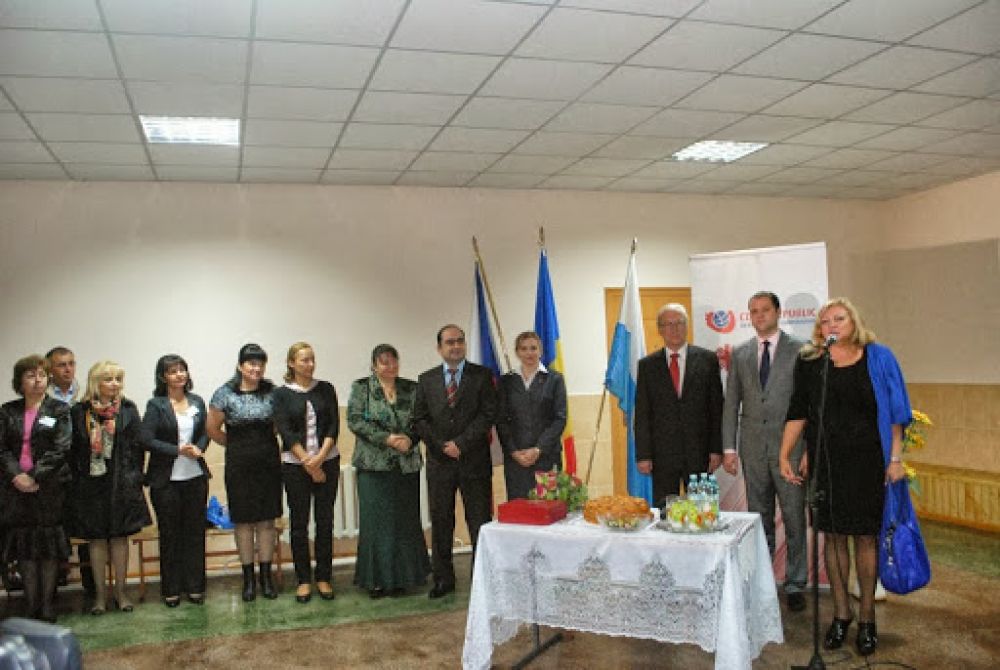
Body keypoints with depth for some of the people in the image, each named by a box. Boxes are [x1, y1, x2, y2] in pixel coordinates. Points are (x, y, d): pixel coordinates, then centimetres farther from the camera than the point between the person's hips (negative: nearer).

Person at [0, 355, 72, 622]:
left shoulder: (60, 410, 2)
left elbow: (61, 449, -7)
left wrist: (35, 477, -14)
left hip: (50, 487, -2)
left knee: (50, 550, 2)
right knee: (24, 550, 6)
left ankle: (47, 610, 11)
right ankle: (30, 610, 15)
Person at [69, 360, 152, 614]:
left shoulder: (128, 408, 2)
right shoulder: (79, 411, -1)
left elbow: (144, 442, 1)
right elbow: (73, 448, 0)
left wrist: (119, 431, -10)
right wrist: (76, 478, -4)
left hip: (122, 482, 1)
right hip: (91, 482, 0)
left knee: (120, 536, 8)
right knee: (97, 538, 7)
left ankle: (120, 591, 19)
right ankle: (100, 593, 18)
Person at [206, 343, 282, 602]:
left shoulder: (272, 392, 1)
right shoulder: (225, 393, -4)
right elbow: (212, 429, 2)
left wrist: (266, 443, 7)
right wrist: (237, 445, 7)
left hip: (269, 463, 2)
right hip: (239, 465, -1)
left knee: (267, 520, 6)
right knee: (244, 520, 5)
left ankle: (266, 576, 16)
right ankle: (248, 578, 16)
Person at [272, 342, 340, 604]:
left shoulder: (325, 389, 6)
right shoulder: (282, 394, 0)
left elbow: (334, 426, 0)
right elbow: (285, 431, -6)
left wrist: (320, 458, -12)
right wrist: (308, 463, -11)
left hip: (327, 462, 2)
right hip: (295, 465, -1)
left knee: (325, 521, 5)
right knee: (299, 523, 4)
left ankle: (324, 578, 16)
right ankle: (303, 580, 15)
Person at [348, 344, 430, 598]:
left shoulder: (411, 388, 9)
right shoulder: (361, 387, 2)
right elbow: (355, 421, -7)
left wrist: (410, 440, -13)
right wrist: (387, 439, -14)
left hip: (407, 465, 2)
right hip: (373, 464, -2)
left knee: (404, 520, 5)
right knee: (375, 520, 0)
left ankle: (400, 577, 16)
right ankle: (376, 579, 10)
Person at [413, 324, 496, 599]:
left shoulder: (481, 375, 1)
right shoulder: (426, 379, 8)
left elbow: (488, 414, -6)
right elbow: (420, 418, 5)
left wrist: (461, 443, -13)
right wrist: (441, 446, -7)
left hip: (474, 460, -2)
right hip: (439, 461, 2)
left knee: (480, 522, 3)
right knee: (440, 522, 8)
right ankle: (443, 578, 19)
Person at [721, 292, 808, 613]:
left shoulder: (799, 349, -1)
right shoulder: (739, 354, 9)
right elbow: (731, 403, 9)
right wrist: (729, 447, 2)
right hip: (753, 447, 3)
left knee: (794, 519, 3)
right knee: (759, 519, 12)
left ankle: (794, 584, 15)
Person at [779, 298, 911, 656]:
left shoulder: (877, 358, 0)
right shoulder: (809, 362, 4)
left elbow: (894, 410, 0)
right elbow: (798, 412, 6)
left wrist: (895, 458, -6)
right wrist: (785, 455, 2)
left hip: (867, 461, -2)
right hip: (824, 461, 2)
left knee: (865, 537, 5)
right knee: (833, 536, 7)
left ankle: (867, 617, 18)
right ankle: (841, 613, 20)